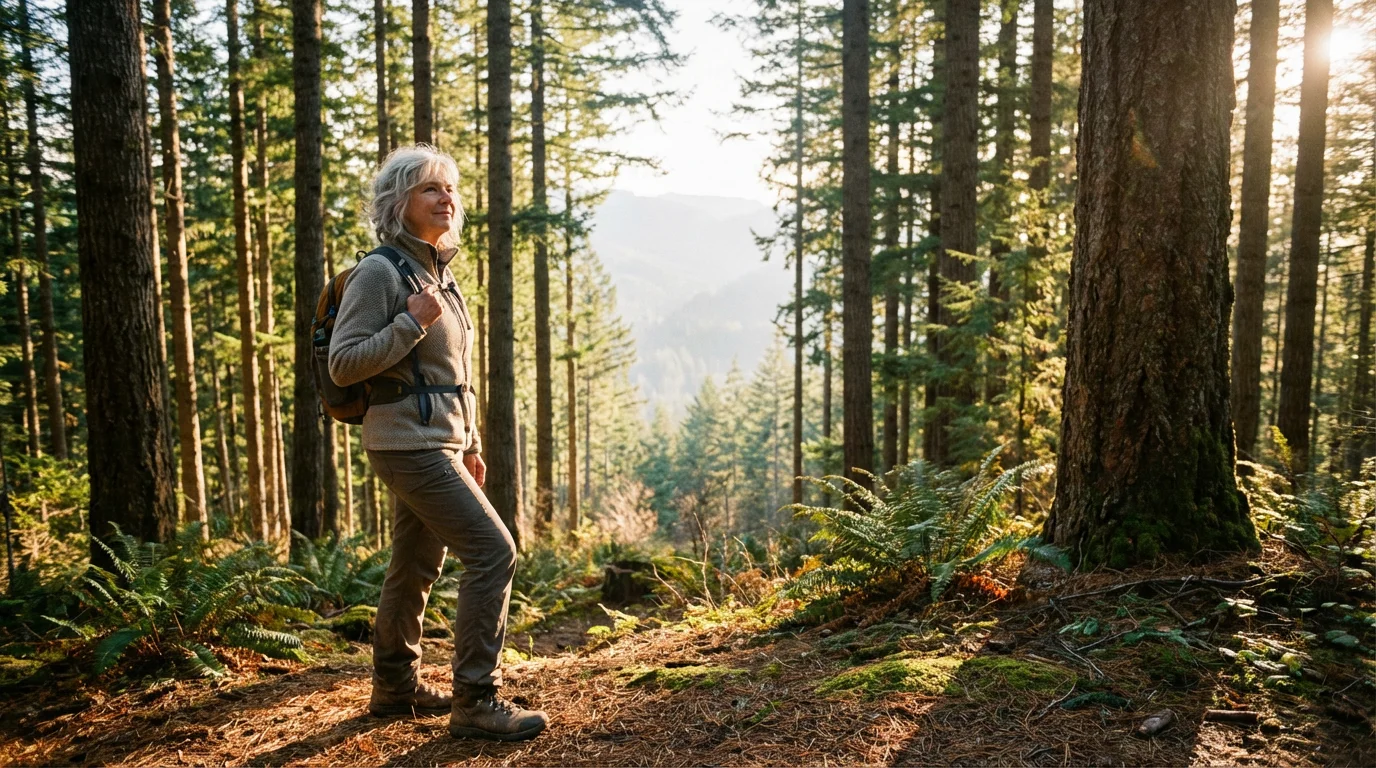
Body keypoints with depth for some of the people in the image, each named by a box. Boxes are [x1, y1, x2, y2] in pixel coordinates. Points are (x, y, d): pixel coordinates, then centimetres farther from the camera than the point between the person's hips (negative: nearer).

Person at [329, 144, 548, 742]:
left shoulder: (438, 272, 15)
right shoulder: (380, 272, -11)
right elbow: (342, 365, -14)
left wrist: (469, 445, 20)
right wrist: (412, 323, -21)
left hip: (439, 443, 9)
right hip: (408, 442, -9)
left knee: (416, 567, 16)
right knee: (493, 551, -13)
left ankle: (394, 686, 30)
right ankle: (476, 701, -4)